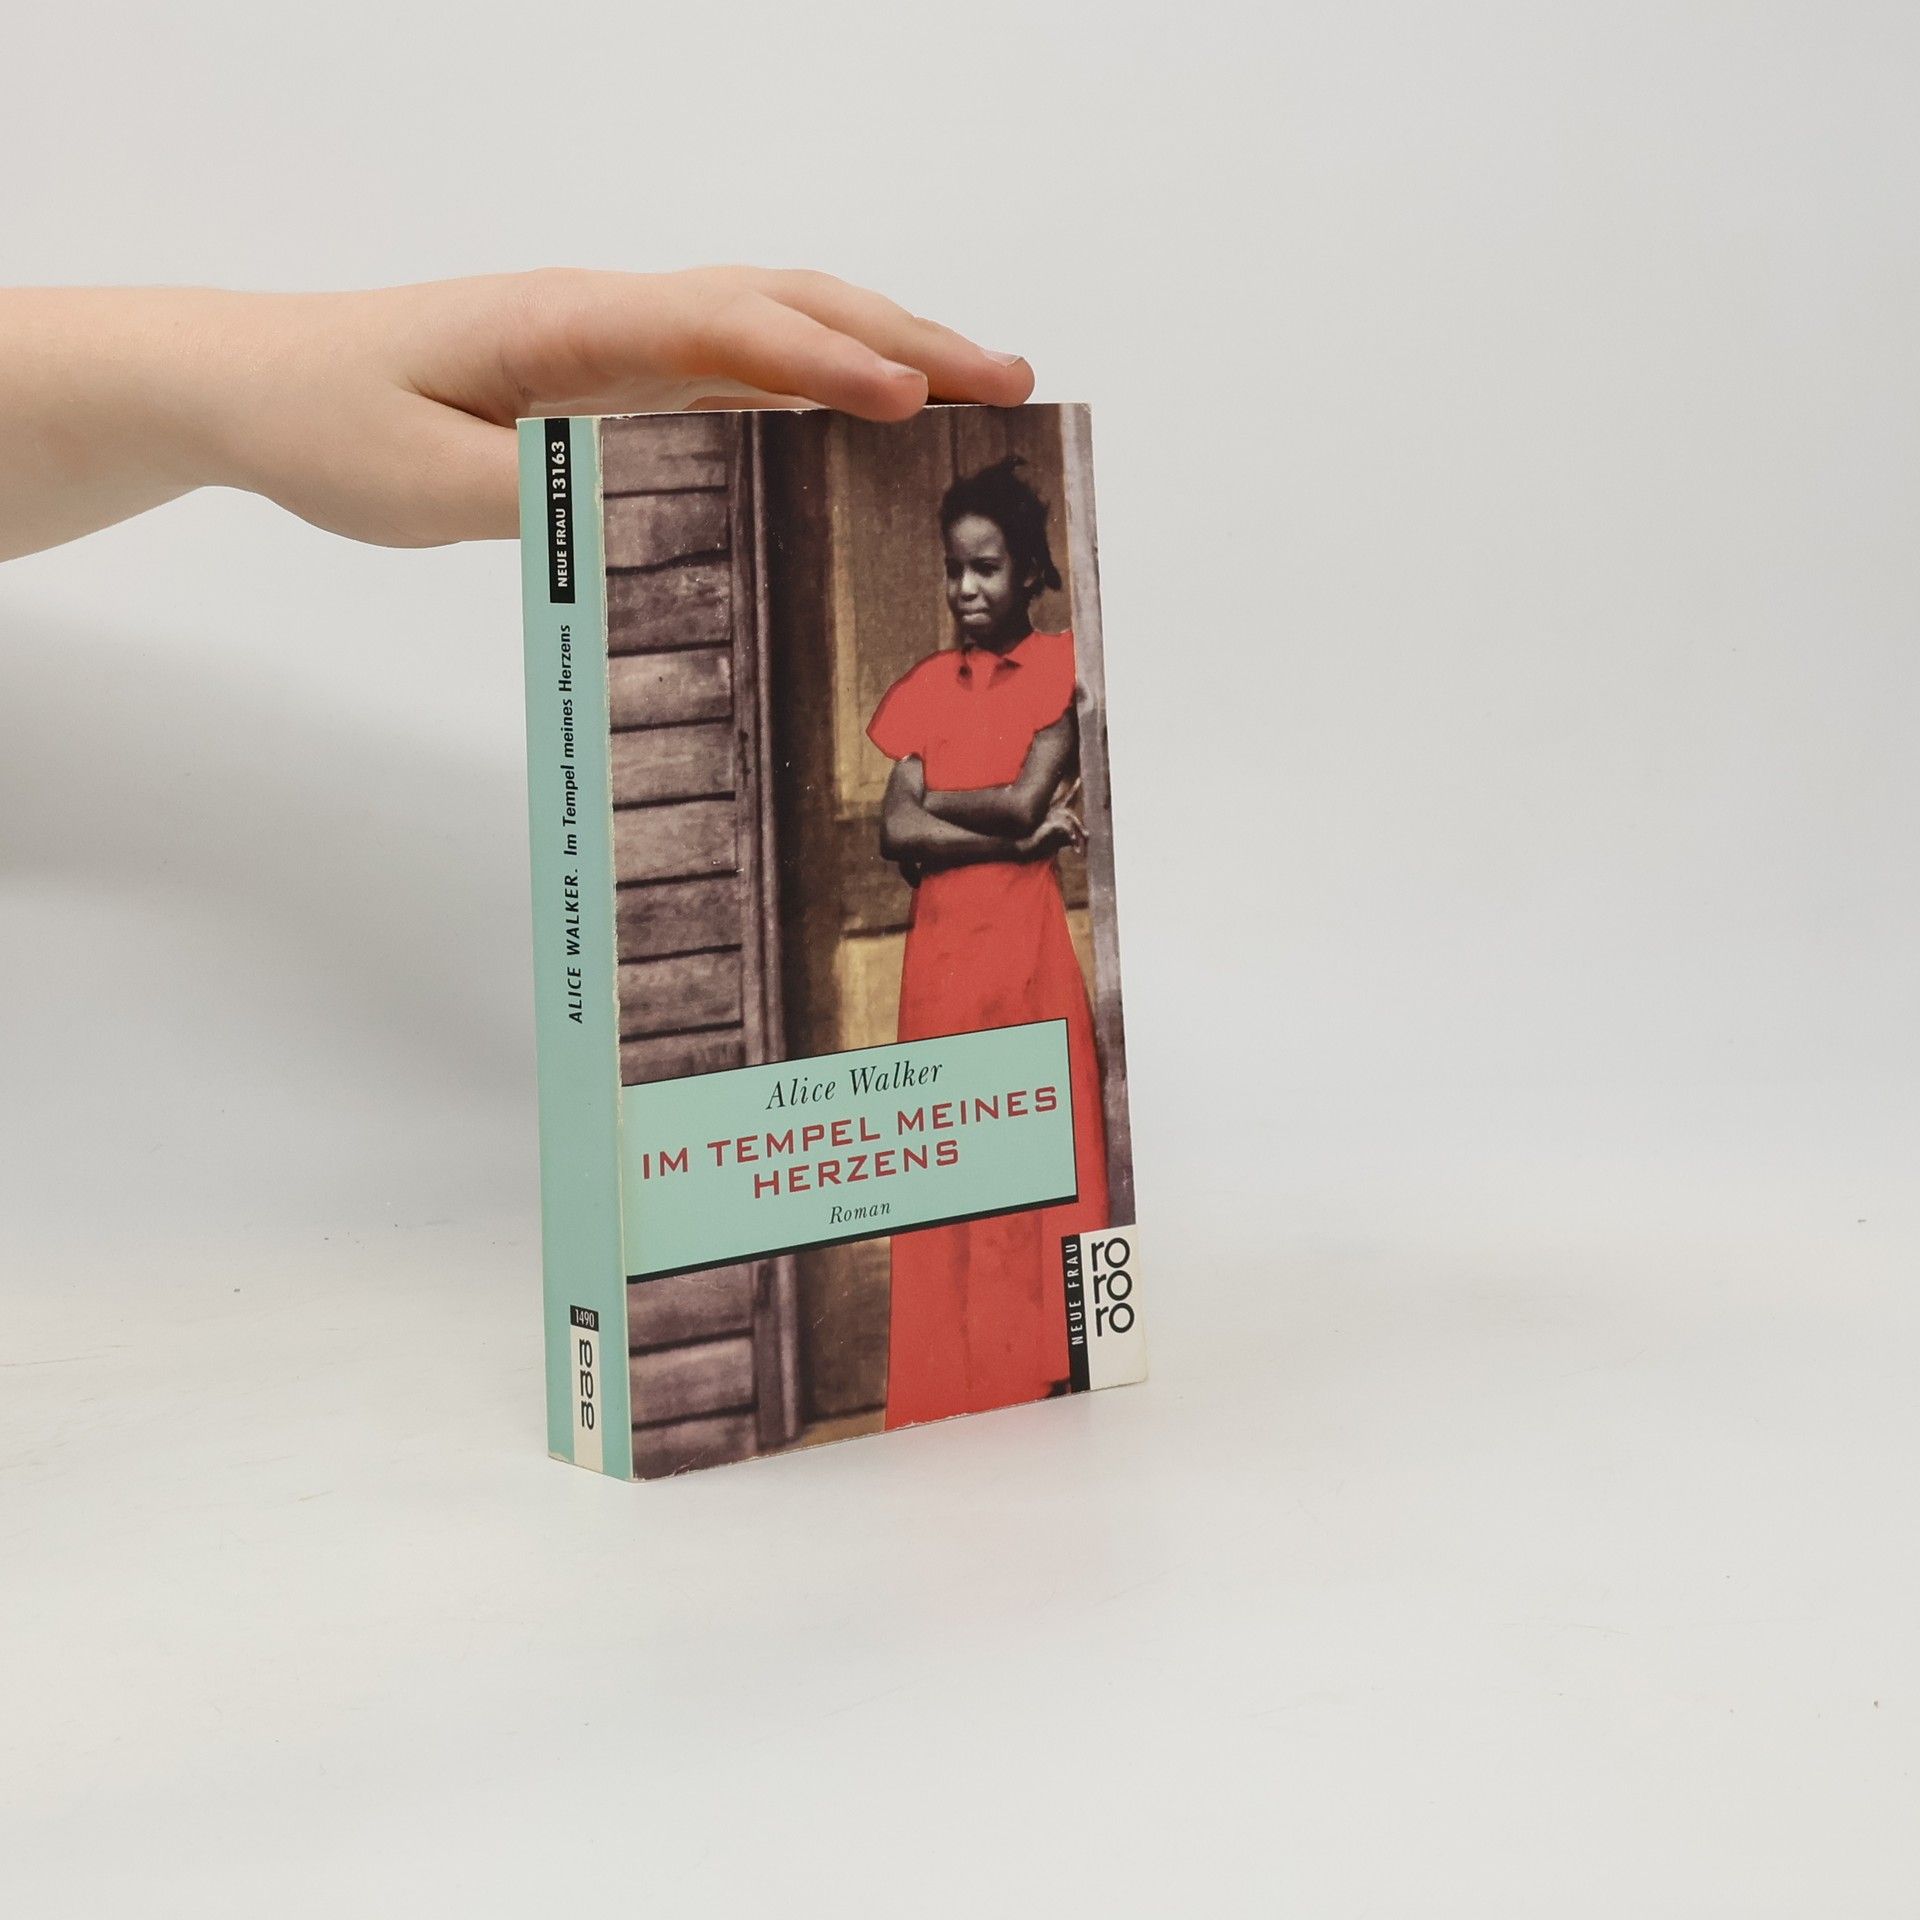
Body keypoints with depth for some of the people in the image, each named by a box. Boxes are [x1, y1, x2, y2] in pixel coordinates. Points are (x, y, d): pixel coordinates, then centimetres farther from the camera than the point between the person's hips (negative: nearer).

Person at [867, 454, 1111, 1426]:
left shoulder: (1059, 668, 2)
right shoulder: (927, 687, 14)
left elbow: (1027, 797, -9)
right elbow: (897, 831, 2)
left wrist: (939, 801, 4)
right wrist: (1015, 834, -8)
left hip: (1030, 944, -4)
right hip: (940, 948, 4)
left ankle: (1044, 1394, 1)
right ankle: (950, 1405, 6)